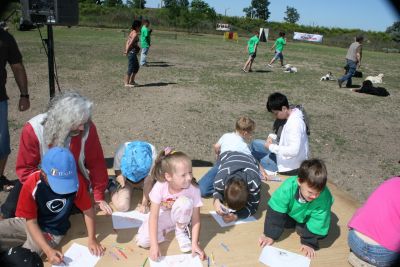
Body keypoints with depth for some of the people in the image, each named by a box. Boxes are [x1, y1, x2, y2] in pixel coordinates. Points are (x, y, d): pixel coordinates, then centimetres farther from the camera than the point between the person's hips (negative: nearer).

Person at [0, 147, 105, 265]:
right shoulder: (31, 184, -26)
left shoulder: (76, 182, -25)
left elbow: (88, 209, -9)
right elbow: (31, 221, -17)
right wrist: (48, 250, -25)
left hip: (51, 232, -1)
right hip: (27, 222, 1)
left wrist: (91, 238, -16)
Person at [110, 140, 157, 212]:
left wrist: (144, 203, -20)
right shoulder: (121, 151, -33)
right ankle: (112, 187, 9)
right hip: (126, 178, -1)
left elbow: (149, 180, -24)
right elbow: (118, 171, -12)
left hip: (144, 179, 1)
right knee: (122, 206, -23)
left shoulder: (152, 152, -34)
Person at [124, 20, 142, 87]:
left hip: (133, 53, 10)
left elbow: (127, 42, 14)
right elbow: (130, 43, -22)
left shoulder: (132, 32, 13)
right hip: (132, 52, -10)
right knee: (131, 68, -2)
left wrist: (126, 50, 10)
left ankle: (132, 81, 27)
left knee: (136, 67, 19)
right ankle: (127, 83, 6)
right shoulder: (135, 34, -16)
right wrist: (127, 51, -13)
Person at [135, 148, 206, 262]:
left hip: (180, 217, 1)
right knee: (142, 241, -22)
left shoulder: (193, 189, -29)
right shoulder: (160, 187, -32)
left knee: (185, 201, -34)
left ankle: (181, 231, -7)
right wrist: (154, 245, -35)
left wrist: (194, 243, -29)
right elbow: (153, 217, -30)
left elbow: (196, 219, -22)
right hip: (162, 215, 0)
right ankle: (168, 229, 5)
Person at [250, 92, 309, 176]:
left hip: (290, 166, -10)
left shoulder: (295, 123, -29)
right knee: (255, 144, 14)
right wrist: (275, 142, -4)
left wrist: (272, 147, -25)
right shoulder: (292, 116, 1)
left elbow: (294, 151, -35)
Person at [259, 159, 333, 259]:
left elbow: (318, 223, -27)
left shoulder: (324, 197, -39)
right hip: (291, 212, 1)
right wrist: (270, 235, -28)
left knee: (321, 230, -20)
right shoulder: (288, 187, -40)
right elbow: (275, 211, -30)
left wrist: (309, 243, -25)